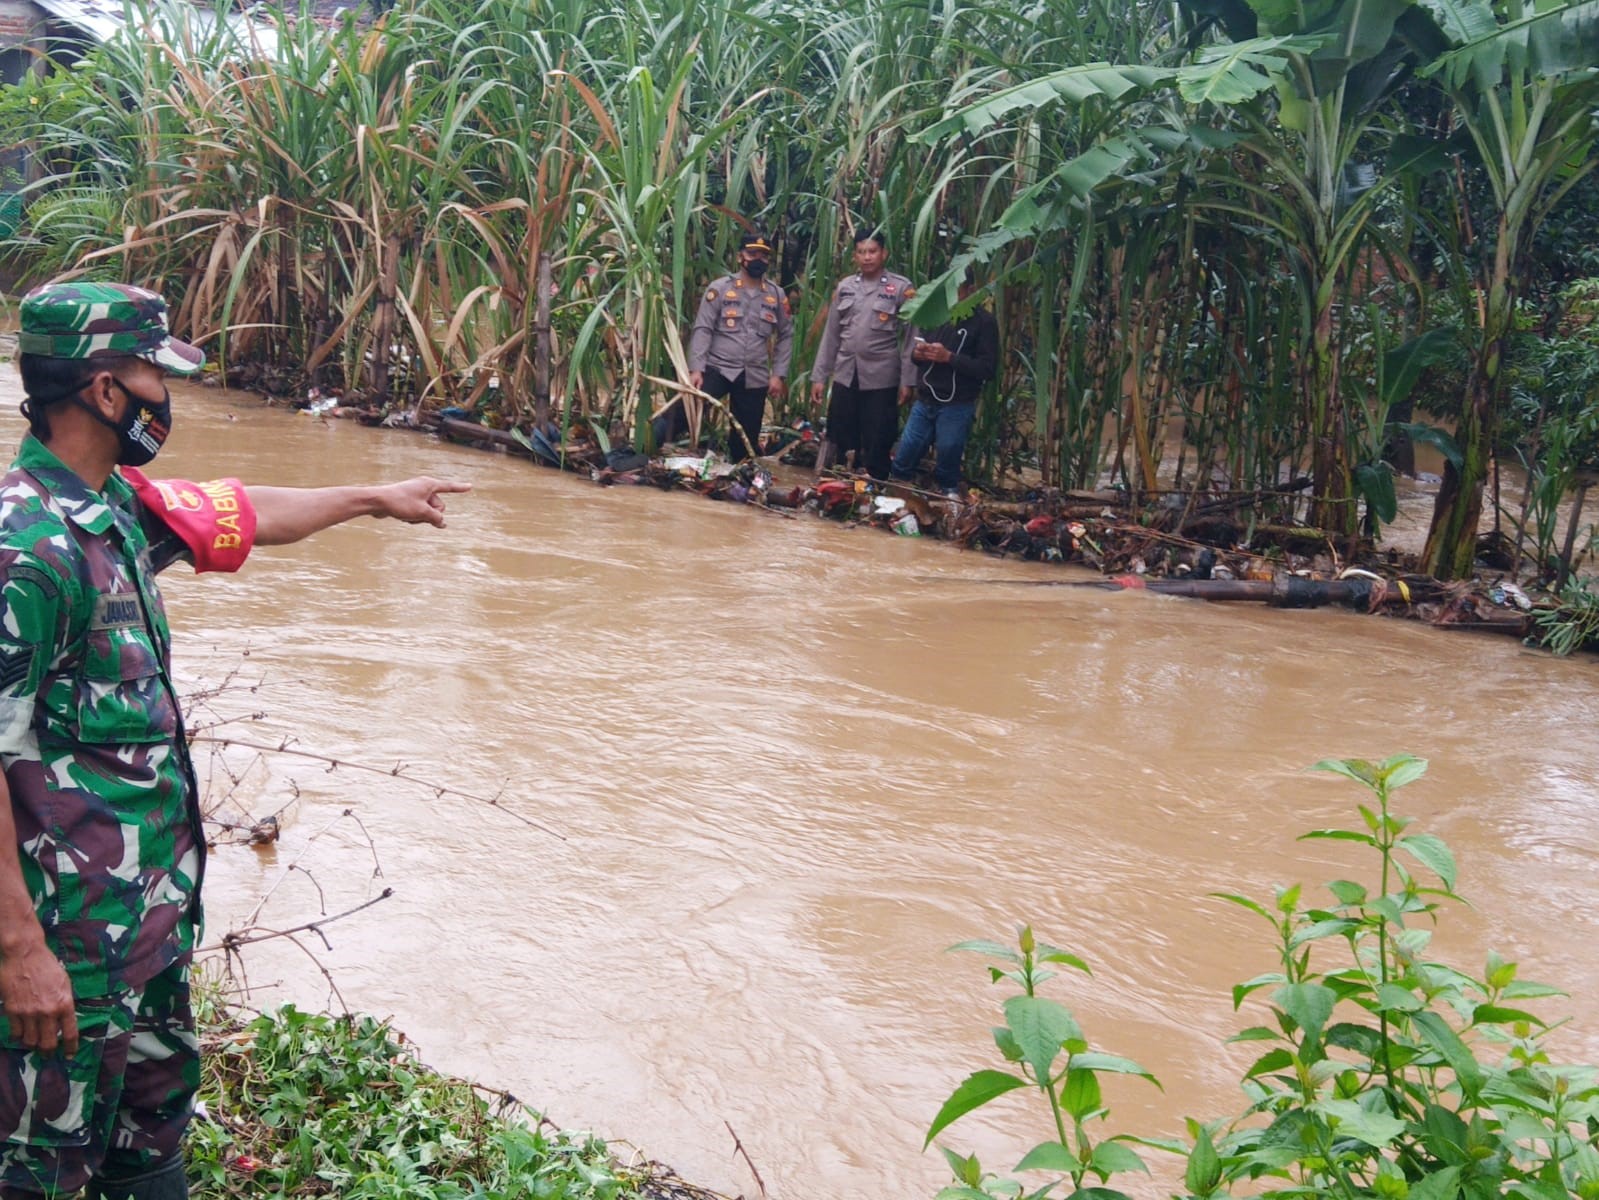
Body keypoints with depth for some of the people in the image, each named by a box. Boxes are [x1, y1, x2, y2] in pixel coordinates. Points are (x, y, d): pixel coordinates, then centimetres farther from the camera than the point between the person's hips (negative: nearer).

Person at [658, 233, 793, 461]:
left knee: (746, 438, 7)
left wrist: (778, 374, 3)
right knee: (686, 408, -25)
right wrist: (696, 369, -15)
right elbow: (702, 330, -5)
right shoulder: (719, 288, -1)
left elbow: (785, 336, 12)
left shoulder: (776, 295, 8)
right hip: (718, 368, -3)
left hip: (755, 376, 3)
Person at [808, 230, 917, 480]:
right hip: (845, 377, 4)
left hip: (881, 379, -4)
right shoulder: (844, 287, 9)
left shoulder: (901, 287, -2)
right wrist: (819, 376, 8)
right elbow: (831, 335, 11)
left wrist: (907, 380, -9)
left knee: (876, 448, 1)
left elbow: (909, 337, -4)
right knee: (841, 444, 9)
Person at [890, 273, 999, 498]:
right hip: (924, 402, 5)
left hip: (957, 407, -5)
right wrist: (916, 353, -4)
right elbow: (916, 354, 21)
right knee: (901, 463, 8)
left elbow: (988, 368, -13)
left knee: (947, 462, 7)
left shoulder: (983, 321, -7)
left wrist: (950, 357, -20)